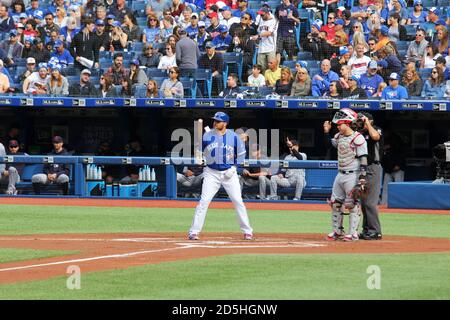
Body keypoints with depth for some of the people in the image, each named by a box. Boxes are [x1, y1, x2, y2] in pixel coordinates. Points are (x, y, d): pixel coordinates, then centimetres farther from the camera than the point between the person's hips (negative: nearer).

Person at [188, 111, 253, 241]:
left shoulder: (233, 136, -3)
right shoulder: (207, 136, -3)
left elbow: (241, 154, 7)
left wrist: (233, 167, -4)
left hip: (229, 173, 0)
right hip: (212, 173, 0)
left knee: (238, 201, -1)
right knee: (204, 201, -9)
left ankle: (247, 231, 11)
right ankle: (194, 232, -6)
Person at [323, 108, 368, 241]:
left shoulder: (357, 138, -15)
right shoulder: (339, 136, 8)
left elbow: (363, 159, -17)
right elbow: (331, 143, 30)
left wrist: (362, 177, -21)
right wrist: (326, 131, 14)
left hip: (352, 175, -8)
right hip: (340, 174, 8)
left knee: (352, 204, -5)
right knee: (335, 203, 10)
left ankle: (353, 233, 0)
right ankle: (337, 231, 19)